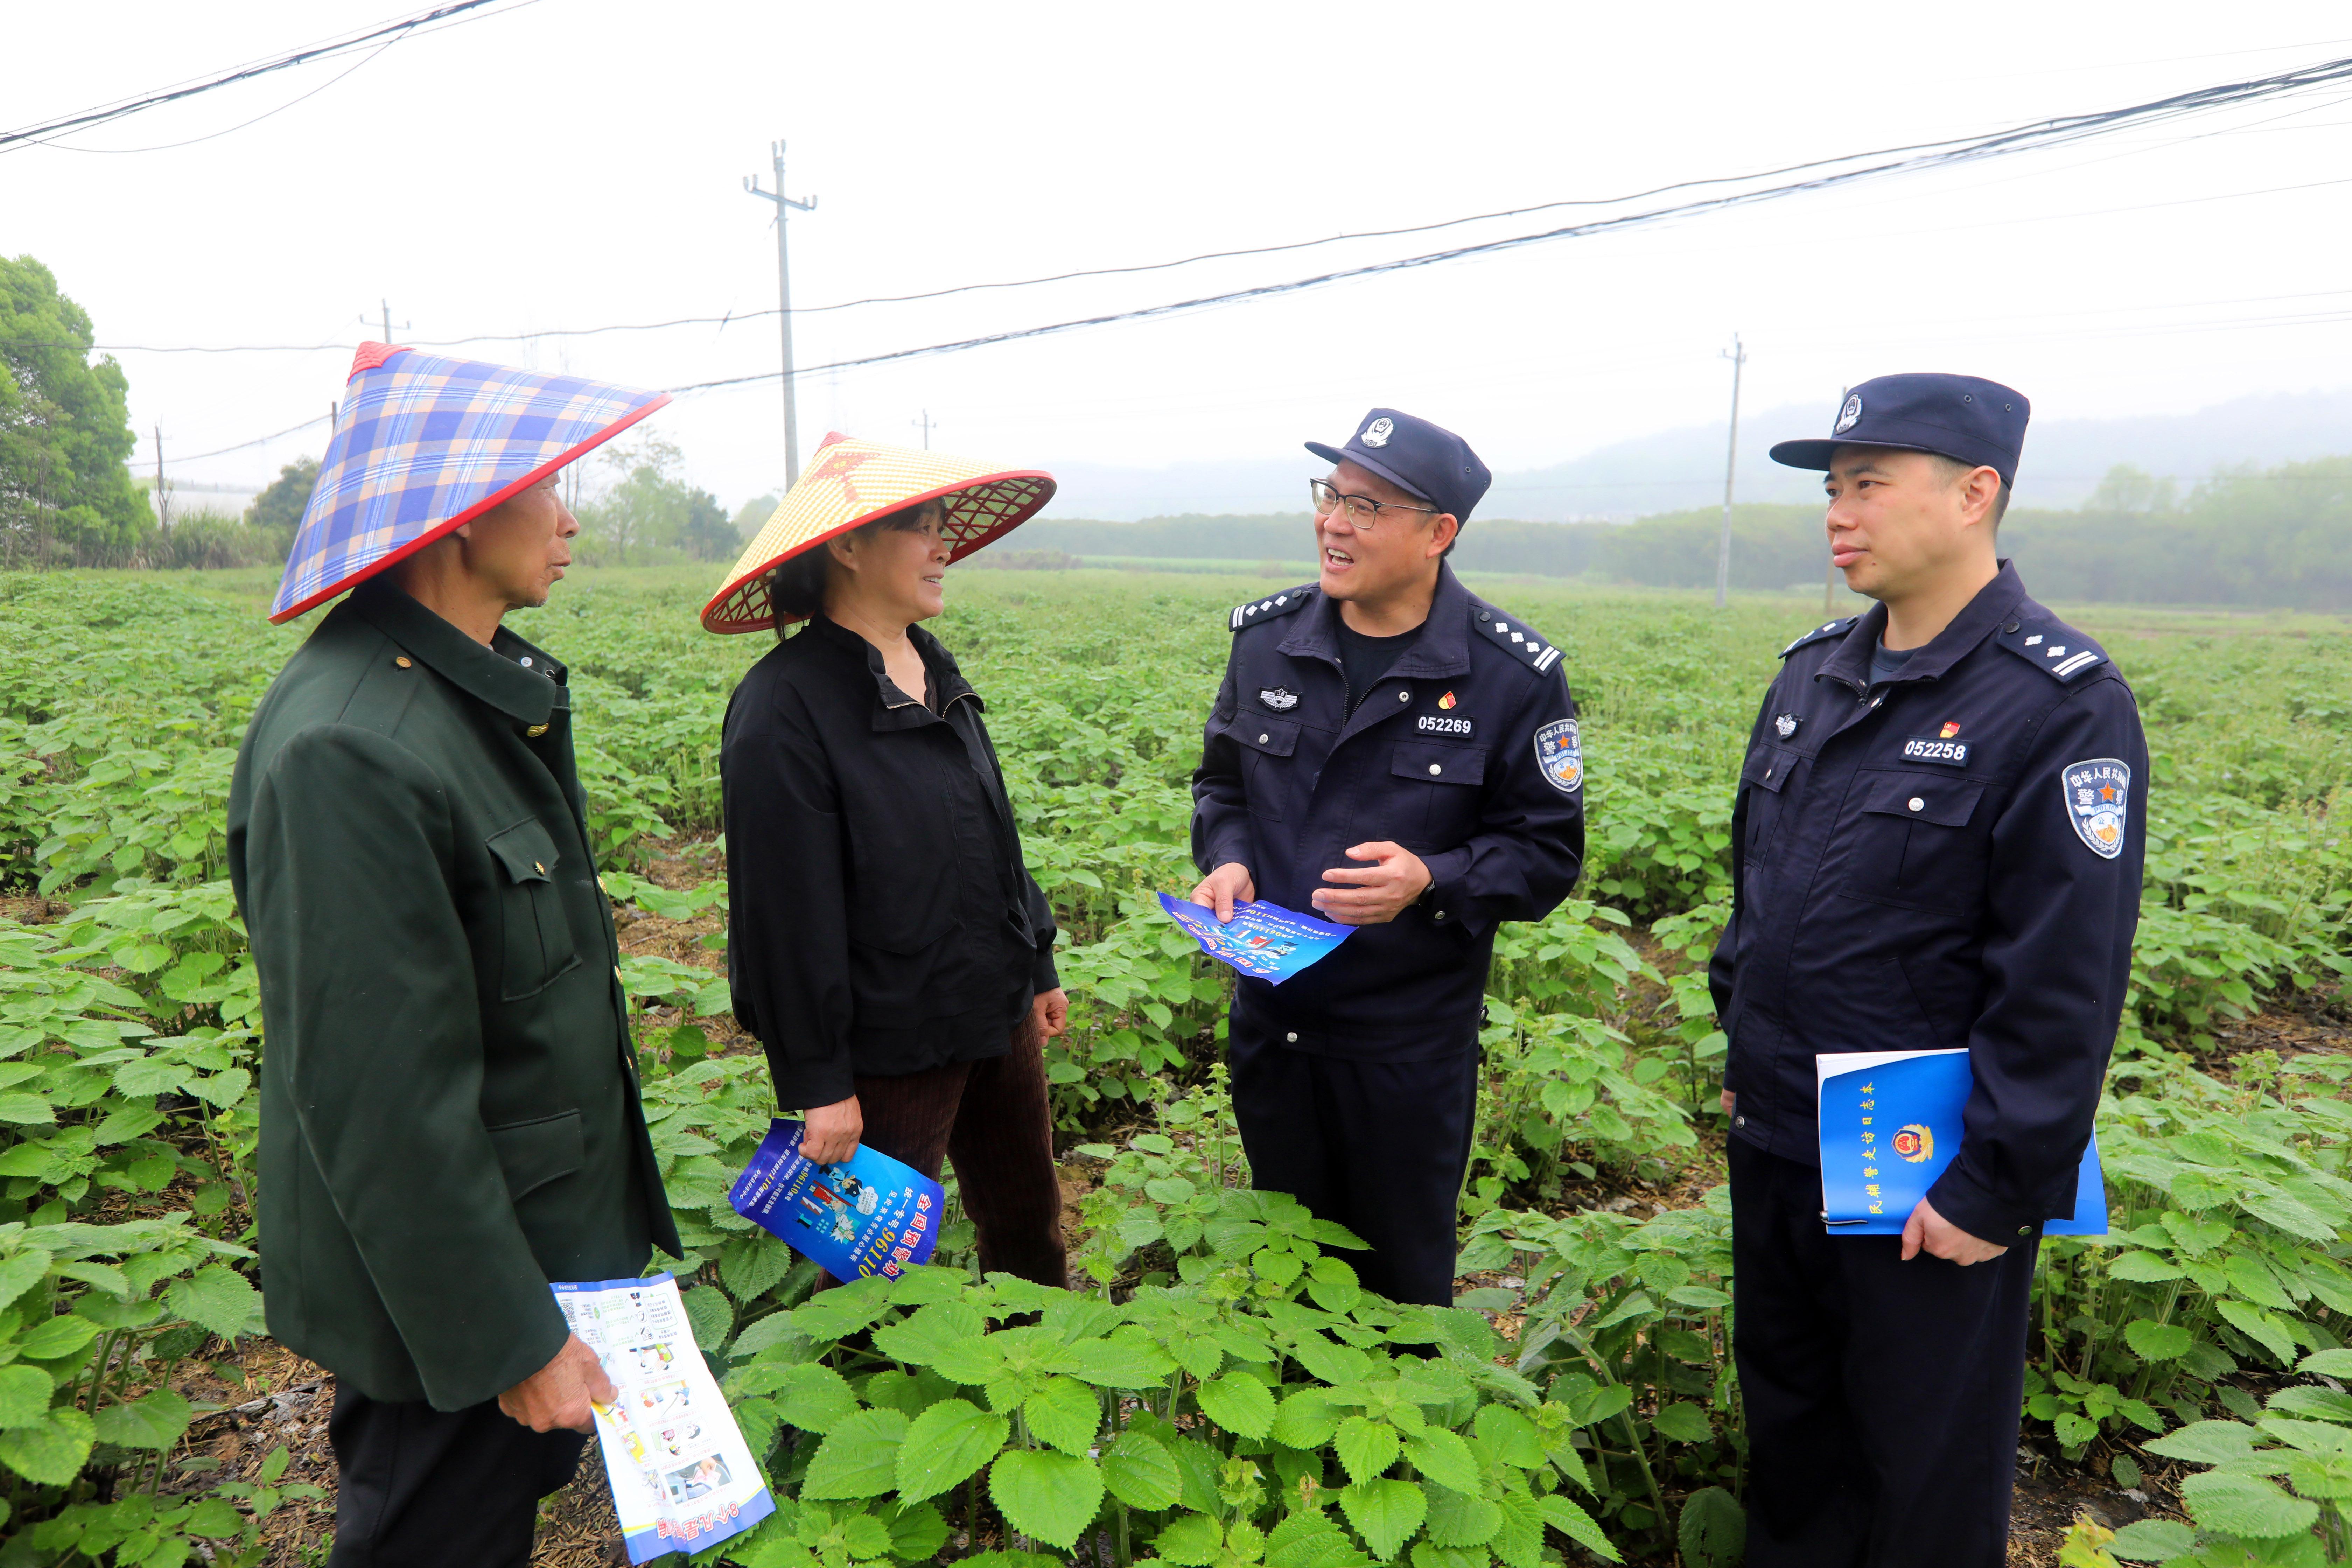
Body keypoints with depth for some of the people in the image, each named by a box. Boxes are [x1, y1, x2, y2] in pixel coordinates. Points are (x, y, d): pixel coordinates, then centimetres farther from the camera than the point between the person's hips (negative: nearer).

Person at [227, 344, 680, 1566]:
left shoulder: (484, 686, 3)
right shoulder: (348, 748, -28)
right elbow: (380, 1091, -26)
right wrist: (510, 1336, -18)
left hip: (551, 1225, 9)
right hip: (445, 1281, -8)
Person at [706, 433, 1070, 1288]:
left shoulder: (934, 670, 5)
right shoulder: (787, 706, -19)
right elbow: (788, 912, -18)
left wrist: (1039, 967, 17)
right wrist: (818, 1083, -15)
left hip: (996, 1016, 8)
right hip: (891, 1048, -7)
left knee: (1030, 1224, 23)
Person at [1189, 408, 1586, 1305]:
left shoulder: (1512, 675, -12)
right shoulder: (1266, 636, 0)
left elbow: (1548, 852, -7)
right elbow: (1222, 778, 13)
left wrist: (1433, 880, -25)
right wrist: (1226, 858, -7)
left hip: (1411, 1039, -3)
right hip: (1270, 1020, 4)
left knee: (1401, 1279, 15)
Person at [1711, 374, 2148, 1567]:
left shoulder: (2062, 705, -17)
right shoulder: (1813, 674, 5)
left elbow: (2066, 986, -19)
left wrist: (2000, 1192, -17)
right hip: (1772, 1149, 7)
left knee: (1924, 1467, 14)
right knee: (1787, 1417, 24)